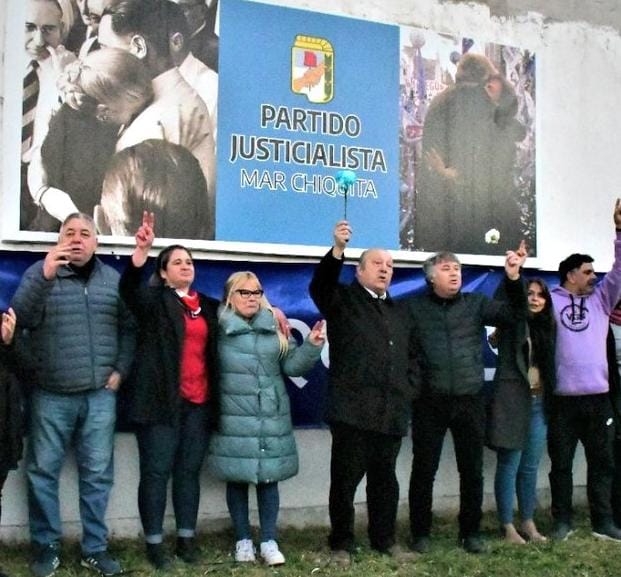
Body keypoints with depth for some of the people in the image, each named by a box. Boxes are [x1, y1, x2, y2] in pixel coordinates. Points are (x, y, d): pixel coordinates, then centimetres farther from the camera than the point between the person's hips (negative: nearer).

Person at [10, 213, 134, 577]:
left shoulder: (113, 279, 8)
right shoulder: (40, 273, 1)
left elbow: (128, 328, 10)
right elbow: (21, 318, -14)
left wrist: (120, 370, 1)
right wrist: (46, 276, -24)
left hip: (100, 395, 2)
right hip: (51, 395, -1)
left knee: (97, 473, 6)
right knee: (43, 471, 4)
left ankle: (96, 548, 17)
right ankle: (46, 546, 18)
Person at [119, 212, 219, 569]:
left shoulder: (208, 306, 17)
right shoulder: (154, 299, 2)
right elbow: (129, 287, -17)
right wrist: (143, 248, -35)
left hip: (199, 401, 4)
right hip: (161, 399, -4)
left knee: (190, 470, 10)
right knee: (156, 471, -1)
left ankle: (187, 538, 18)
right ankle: (154, 542, 8)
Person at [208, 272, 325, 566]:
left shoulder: (275, 328, 8)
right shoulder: (219, 329, -2)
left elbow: (292, 365, 6)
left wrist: (312, 345, -6)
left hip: (272, 418, 3)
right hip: (234, 419, -2)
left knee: (268, 477, 6)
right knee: (237, 479, 6)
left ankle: (269, 541, 16)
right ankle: (243, 539, 20)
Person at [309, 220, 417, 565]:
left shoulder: (399, 311, 21)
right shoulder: (342, 300, 4)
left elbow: (408, 357, 23)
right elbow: (320, 284, -18)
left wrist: (409, 394, 10)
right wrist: (338, 249, -33)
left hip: (391, 411, 5)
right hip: (353, 409, -5)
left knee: (385, 479, 12)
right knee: (345, 479, 1)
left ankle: (385, 540, 24)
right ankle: (341, 544, 12)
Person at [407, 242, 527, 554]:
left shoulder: (476, 303, 7)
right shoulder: (414, 306, 2)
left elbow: (515, 314, -2)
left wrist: (513, 278, -15)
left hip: (470, 401, 2)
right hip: (429, 402, -2)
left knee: (472, 471, 9)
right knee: (424, 470, 5)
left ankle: (470, 532, 23)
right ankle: (420, 533, 19)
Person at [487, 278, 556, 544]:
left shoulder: (546, 326, 12)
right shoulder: (510, 323, -2)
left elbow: (550, 366, 17)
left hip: (539, 402, 6)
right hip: (512, 400, -5)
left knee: (530, 467, 12)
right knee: (509, 465, 0)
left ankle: (528, 522, 21)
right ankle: (507, 526, 8)